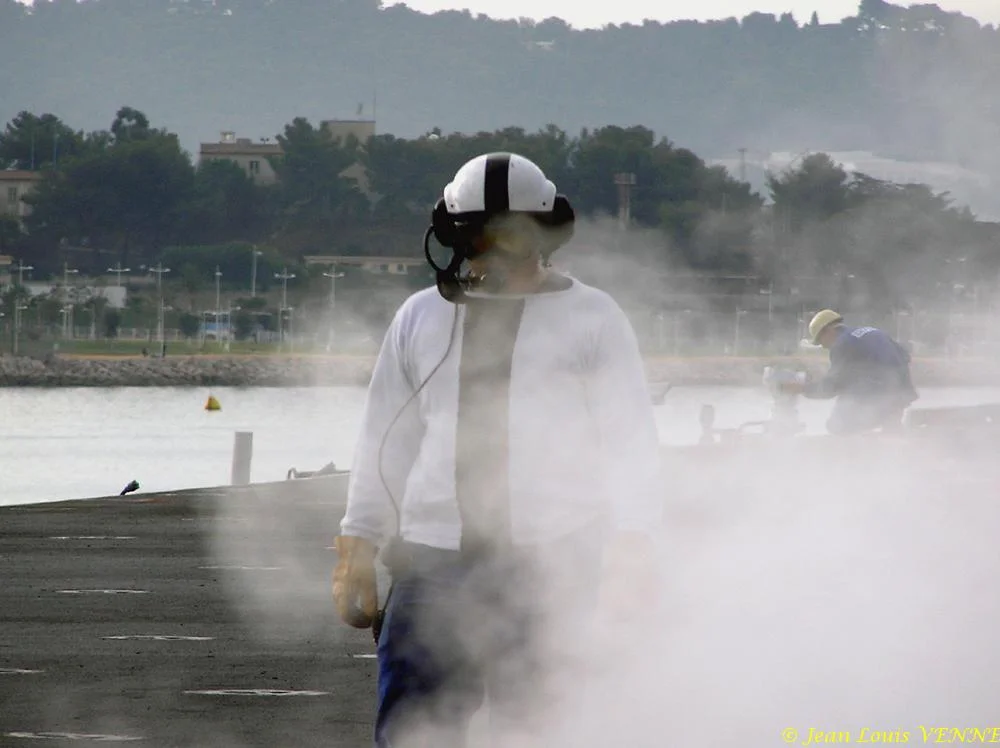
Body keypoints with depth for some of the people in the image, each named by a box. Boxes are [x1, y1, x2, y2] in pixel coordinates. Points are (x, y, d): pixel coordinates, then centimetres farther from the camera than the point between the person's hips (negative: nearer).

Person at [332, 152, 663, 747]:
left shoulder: (592, 318, 6)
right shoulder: (421, 318, 15)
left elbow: (631, 437, 6)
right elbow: (386, 440, 19)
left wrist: (634, 541, -4)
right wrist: (358, 548, 14)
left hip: (554, 564, -2)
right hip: (435, 559, 2)